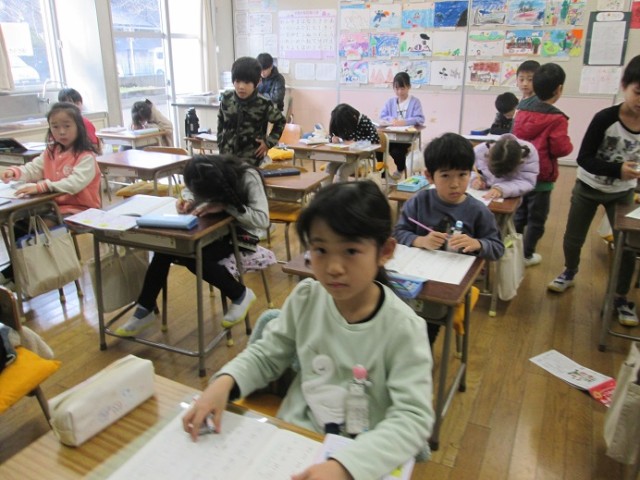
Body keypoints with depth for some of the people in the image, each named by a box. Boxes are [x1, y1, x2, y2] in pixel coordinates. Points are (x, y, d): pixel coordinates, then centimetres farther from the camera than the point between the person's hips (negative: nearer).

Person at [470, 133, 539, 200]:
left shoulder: (530, 152, -20)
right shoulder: (480, 150, -15)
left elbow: (527, 183, -26)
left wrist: (501, 189, -41)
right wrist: (474, 178, -21)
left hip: (513, 202, -2)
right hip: (482, 197, 2)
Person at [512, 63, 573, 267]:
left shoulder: (522, 111, 2)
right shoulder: (557, 119, -18)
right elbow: (561, 149, -18)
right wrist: (570, 145, 2)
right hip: (541, 176, -6)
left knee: (519, 214, 19)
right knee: (536, 218, 9)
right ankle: (527, 254, 18)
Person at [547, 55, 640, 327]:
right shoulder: (605, 118, -22)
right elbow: (584, 159, -22)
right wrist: (617, 169, -36)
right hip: (589, 188, -2)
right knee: (573, 239, 10)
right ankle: (569, 273, 40)